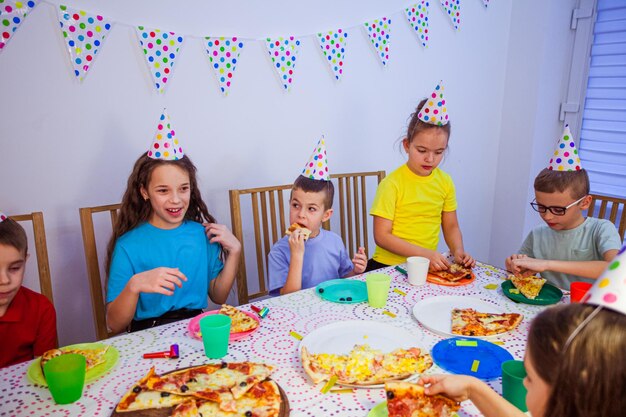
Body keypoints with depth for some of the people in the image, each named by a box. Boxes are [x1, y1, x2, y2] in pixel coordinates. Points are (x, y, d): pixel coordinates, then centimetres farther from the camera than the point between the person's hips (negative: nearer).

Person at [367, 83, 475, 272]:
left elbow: (451, 226, 16)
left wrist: (458, 251, -4)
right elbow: (382, 236, -13)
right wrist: (424, 253, -19)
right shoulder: (392, 184, -11)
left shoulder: (445, 182, 6)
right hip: (389, 265, -4)